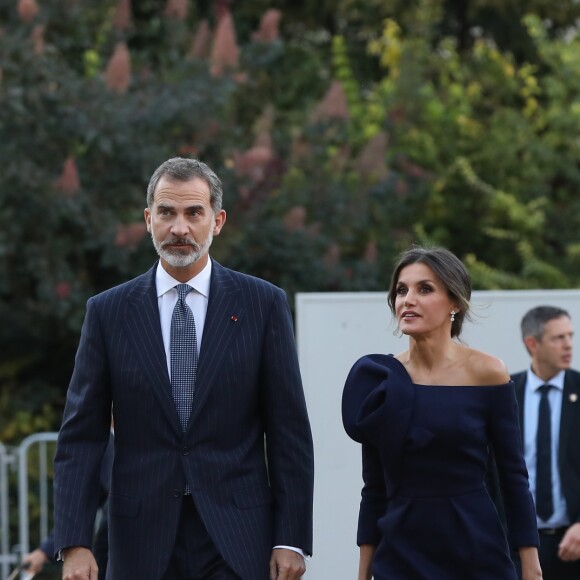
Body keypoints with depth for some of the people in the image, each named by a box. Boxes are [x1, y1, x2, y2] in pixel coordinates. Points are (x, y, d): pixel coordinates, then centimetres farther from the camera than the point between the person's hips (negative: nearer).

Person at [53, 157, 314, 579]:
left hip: (237, 543, -1)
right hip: (143, 543, 1)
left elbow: (289, 431, 2)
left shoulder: (263, 304, 3)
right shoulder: (108, 312, 5)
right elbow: (81, 437, 3)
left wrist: (292, 540, -4)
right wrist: (74, 543, -7)